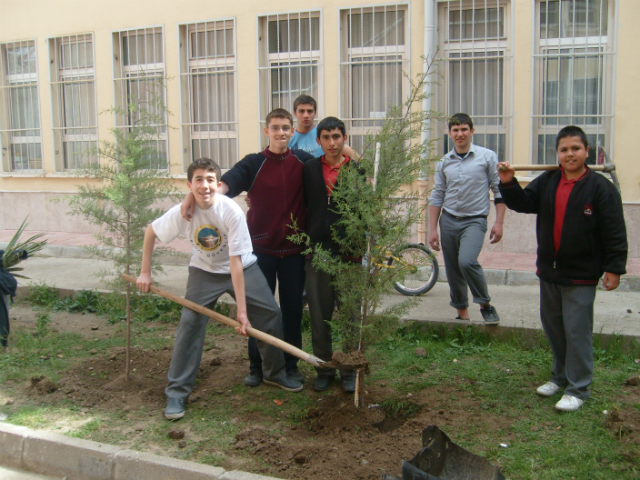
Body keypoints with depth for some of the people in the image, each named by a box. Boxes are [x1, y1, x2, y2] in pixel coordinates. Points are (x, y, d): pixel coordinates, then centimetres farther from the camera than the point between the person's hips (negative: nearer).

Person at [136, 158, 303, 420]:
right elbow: (150, 232, -3)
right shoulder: (182, 213, -23)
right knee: (189, 323, -11)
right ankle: (176, 393, 0)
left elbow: (235, 262, -29)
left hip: (241, 268, 0)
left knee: (270, 314, -4)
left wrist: (242, 309, -29)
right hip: (204, 272, 1)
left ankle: (275, 373, 20)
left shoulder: (231, 211, -28)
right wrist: (145, 272, -3)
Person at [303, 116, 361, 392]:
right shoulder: (308, 169, 6)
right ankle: (324, 368, 23)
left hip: (348, 253, -1)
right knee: (319, 315, 8)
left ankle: (349, 370, 19)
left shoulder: (357, 170, 2)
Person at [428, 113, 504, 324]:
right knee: (453, 272, 7)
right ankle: (462, 314, 23)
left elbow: (499, 191, 0)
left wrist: (499, 223, -8)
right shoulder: (444, 162, 8)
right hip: (448, 220, 4)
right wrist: (432, 229, 7)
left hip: (474, 220, -4)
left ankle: (486, 305, -5)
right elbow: (436, 197, 12)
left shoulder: (487, 156, -1)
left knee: (467, 261, -25)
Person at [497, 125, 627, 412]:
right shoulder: (547, 183, 4)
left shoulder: (600, 187, -11)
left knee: (577, 331, -1)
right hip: (549, 271, 6)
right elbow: (523, 203, 8)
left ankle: (577, 389, 14)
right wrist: (508, 184, -9)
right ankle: (560, 377, 36)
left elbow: (615, 233, -10)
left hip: (581, 276, -6)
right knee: (552, 326, 18)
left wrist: (614, 268, -13)